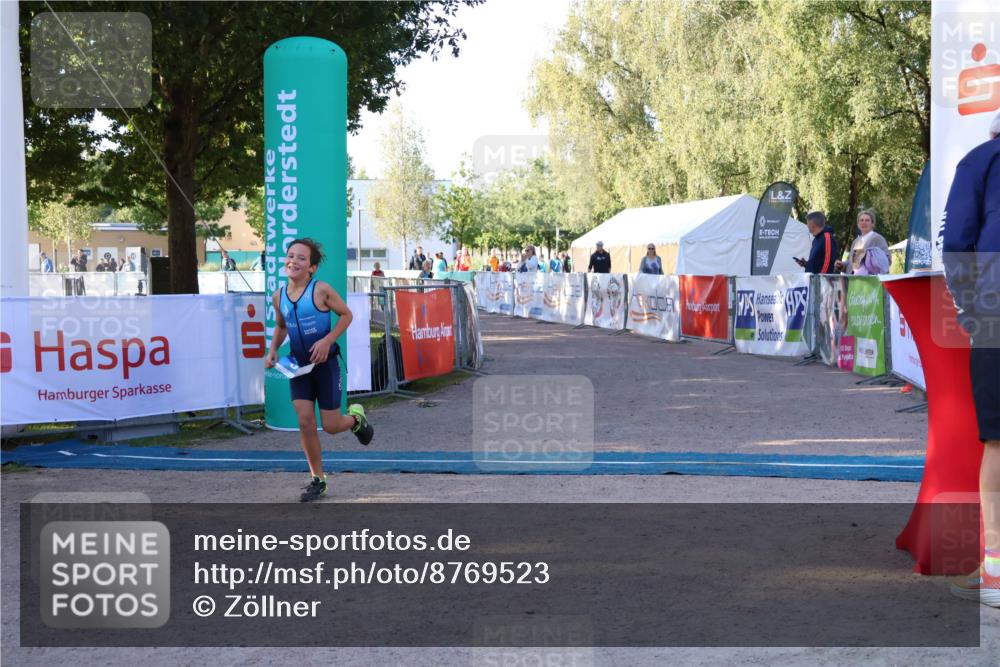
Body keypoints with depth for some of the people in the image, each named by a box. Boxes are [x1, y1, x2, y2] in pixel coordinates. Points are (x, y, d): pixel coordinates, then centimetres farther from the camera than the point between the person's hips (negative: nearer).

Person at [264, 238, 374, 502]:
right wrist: (273, 350, 0)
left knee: (330, 426, 0)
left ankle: (356, 417, 37)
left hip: (325, 363, -4)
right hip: (298, 365, 4)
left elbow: (346, 315, -7)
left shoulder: (321, 290, -15)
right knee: (305, 422, -5)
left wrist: (327, 340, -19)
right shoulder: (279, 297, -1)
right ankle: (317, 480, 9)